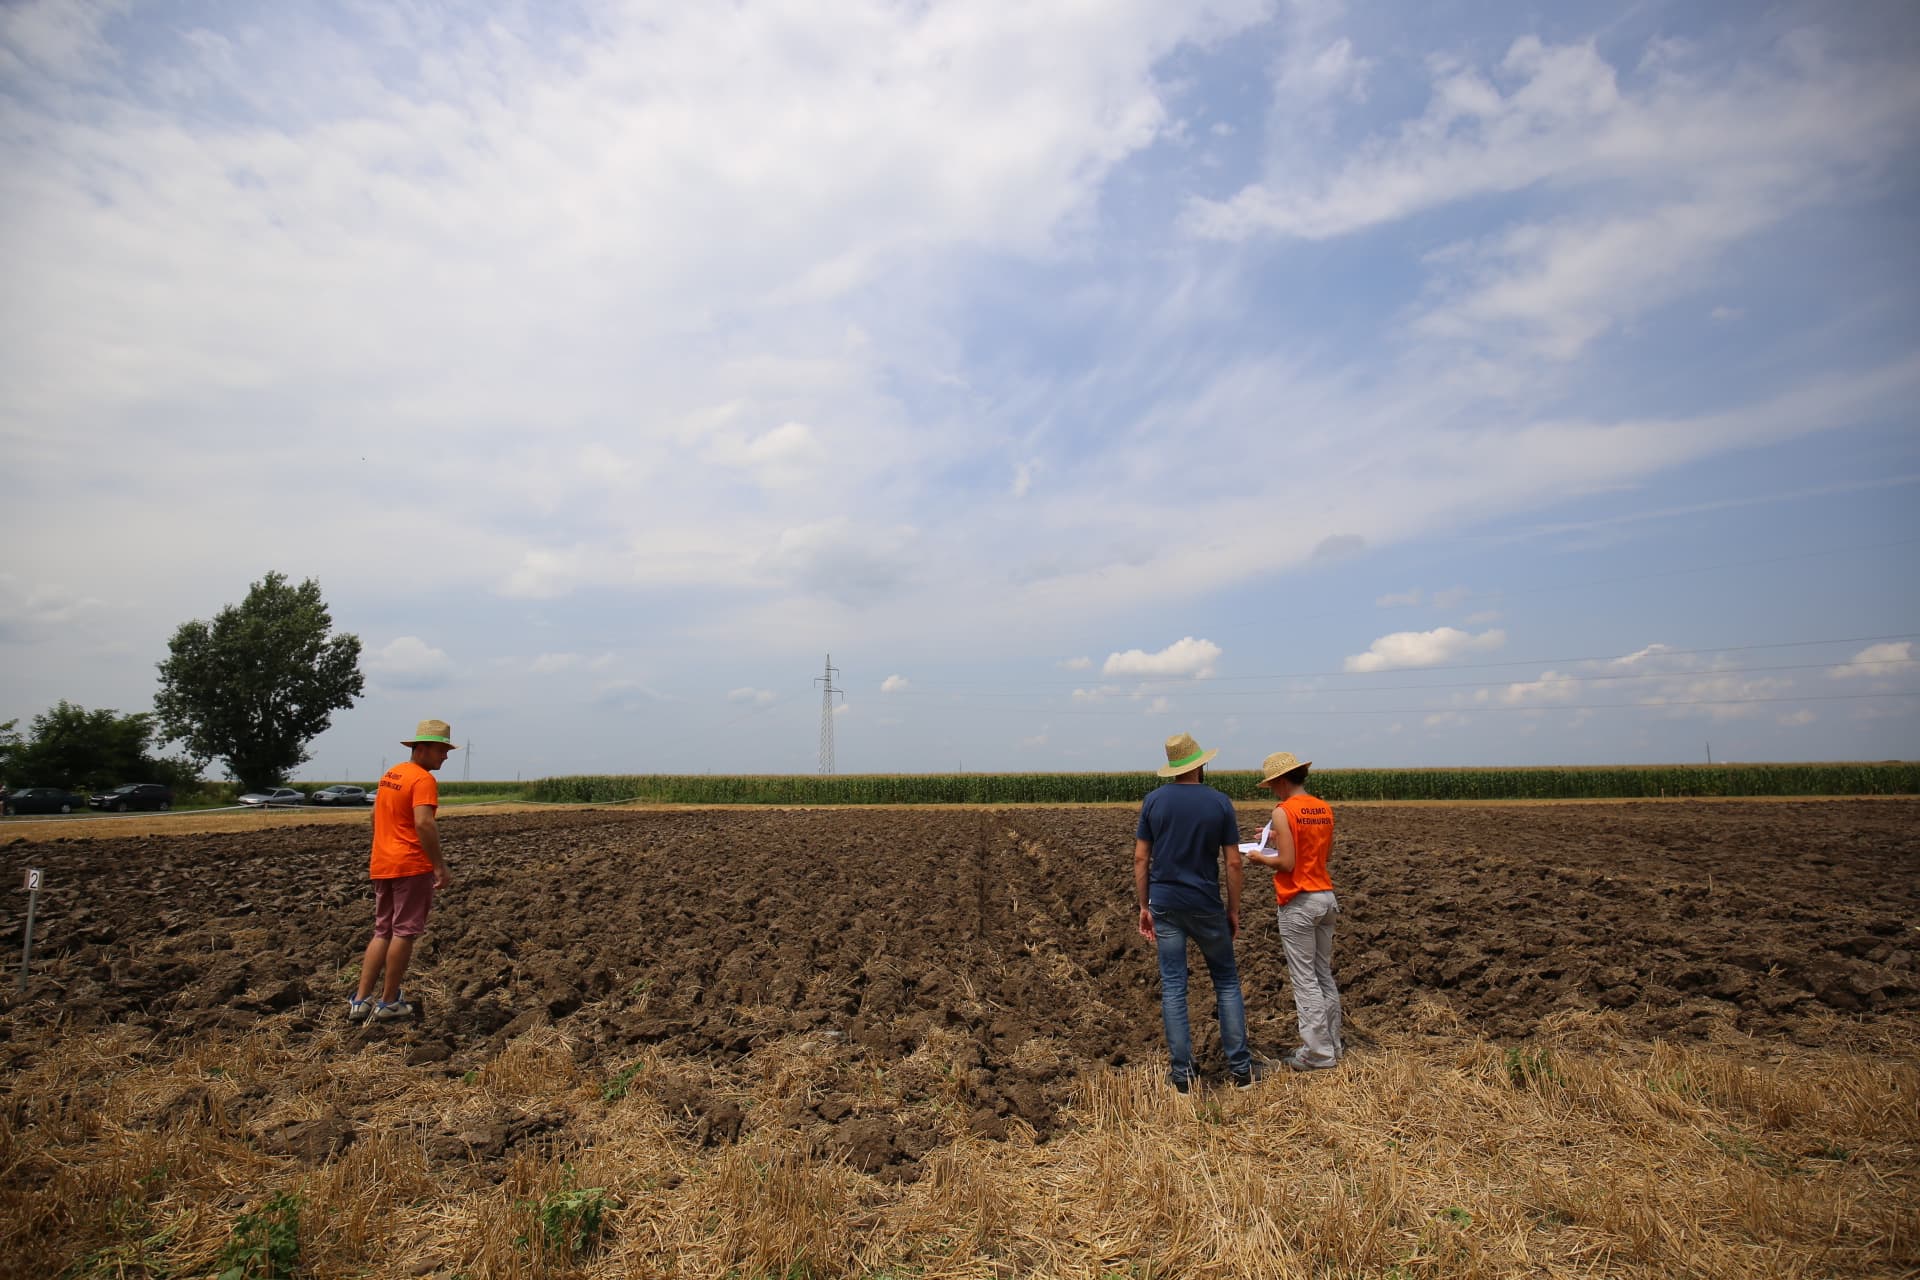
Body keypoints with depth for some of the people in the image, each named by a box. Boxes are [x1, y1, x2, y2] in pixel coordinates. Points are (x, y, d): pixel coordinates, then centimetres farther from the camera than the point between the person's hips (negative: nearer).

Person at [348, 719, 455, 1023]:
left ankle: (360, 1001, 15)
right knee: (404, 932, 2)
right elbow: (424, 823, -26)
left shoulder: (390, 775, 14)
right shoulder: (423, 780, -15)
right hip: (411, 865, -9)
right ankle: (389, 1002, 10)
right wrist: (440, 866, -23)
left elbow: (377, 816, 24)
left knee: (382, 932, 15)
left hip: (382, 864, 9)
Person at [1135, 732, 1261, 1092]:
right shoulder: (1220, 803, -4)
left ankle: (1183, 1073, 10)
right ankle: (1240, 1068, 16)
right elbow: (1233, 863, -4)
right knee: (1226, 981, 14)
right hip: (1205, 905, -1)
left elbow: (1140, 858, -2)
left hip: (1165, 904, 1)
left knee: (1173, 987, 6)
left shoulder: (1153, 800, -2)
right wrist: (1234, 909, 6)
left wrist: (1144, 906, 5)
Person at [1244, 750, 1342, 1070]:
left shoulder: (1284, 812, -15)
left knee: (1305, 980, 0)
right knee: (1324, 975, 17)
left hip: (1299, 902, -8)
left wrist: (1261, 858, -1)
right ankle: (1333, 1043, 26)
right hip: (1326, 897, 8)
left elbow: (1287, 863, -19)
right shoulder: (1324, 808, 7)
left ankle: (1318, 1054, 6)